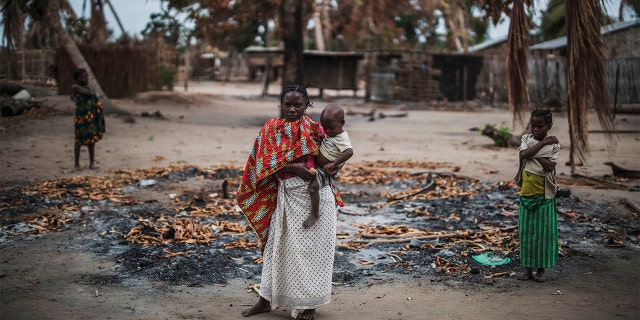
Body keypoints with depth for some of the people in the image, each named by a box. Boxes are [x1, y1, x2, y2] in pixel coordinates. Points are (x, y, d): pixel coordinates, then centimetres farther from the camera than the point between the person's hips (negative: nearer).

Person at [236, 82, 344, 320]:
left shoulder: (314, 128, 5)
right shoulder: (271, 128, 2)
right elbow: (266, 161, -7)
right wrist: (294, 168, -20)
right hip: (287, 195, 0)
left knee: (312, 247, 5)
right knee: (279, 245, 10)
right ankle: (266, 299, 24)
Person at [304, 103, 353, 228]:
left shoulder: (341, 139, -24)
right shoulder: (330, 133, 3)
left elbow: (349, 152, -42)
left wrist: (333, 164, -44)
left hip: (324, 172, -10)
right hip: (316, 167, 10)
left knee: (313, 186, -29)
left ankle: (315, 214, -16)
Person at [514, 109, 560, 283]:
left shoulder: (554, 144, -1)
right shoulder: (526, 138, 6)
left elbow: (550, 166, -15)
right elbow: (523, 155, -15)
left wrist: (533, 154, -15)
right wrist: (542, 143, -13)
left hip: (544, 193, -2)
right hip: (527, 191, 2)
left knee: (544, 229, 2)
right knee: (526, 229, 5)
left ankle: (541, 268, 13)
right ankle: (528, 267, 15)